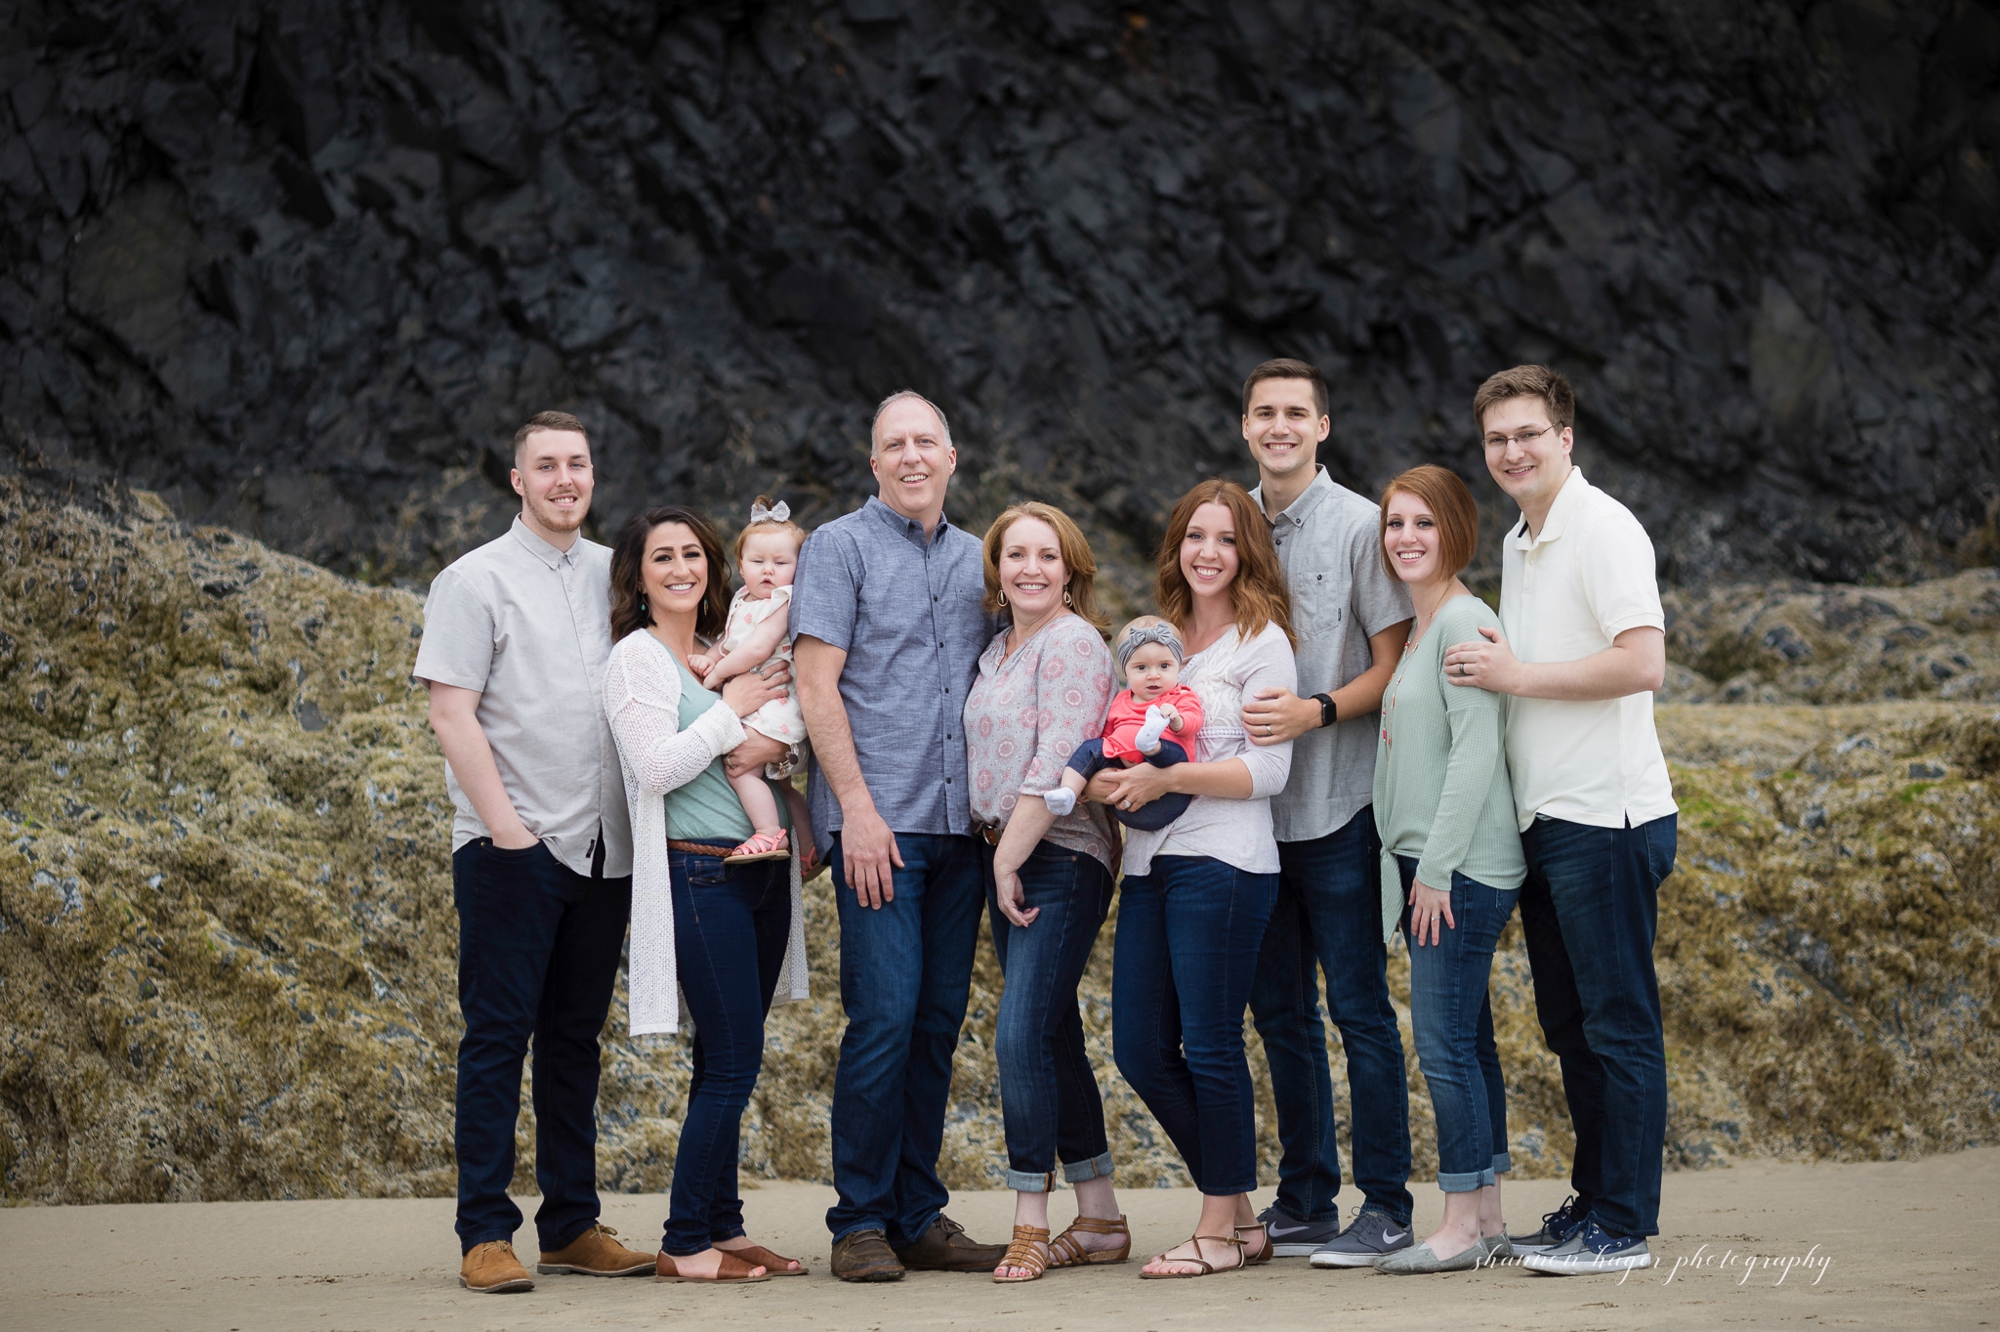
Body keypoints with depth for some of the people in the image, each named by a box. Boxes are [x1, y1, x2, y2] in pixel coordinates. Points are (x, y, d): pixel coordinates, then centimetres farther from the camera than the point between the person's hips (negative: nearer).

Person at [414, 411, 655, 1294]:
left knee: (574, 1038, 10)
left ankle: (572, 1226, 16)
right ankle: (485, 1235, 0)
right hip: (513, 848, -5)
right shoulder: (476, 580, -1)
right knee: (498, 1035, -4)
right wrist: (505, 824, -14)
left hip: (603, 848, 5)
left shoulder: (616, 575, 14)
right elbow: (451, 713, -8)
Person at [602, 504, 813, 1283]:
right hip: (699, 874, -7)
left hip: (760, 872, 7)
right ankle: (685, 1246, -2)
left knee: (730, 1063, 10)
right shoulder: (637, 656, -4)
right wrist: (734, 709, -11)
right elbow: (658, 766, -16)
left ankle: (723, 1229, 16)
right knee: (733, 1061, -9)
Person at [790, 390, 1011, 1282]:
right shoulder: (840, 547, 1)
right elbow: (816, 684, -6)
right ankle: (860, 1221, 0)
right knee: (885, 1016, -10)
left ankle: (919, 1216, 14)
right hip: (877, 821, -5)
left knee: (939, 1021, 6)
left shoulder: (975, 559, 17)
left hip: (960, 822, 5)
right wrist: (857, 806, -14)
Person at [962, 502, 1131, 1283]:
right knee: (1054, 1040, 10)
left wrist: (1012, 859, -15)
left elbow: (1057, 763, -17)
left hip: (1059, 860, -9)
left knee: (1022, 1036, -13)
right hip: (1002, 857, 9)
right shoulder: (998, 650, 16)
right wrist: (996, 861, 11)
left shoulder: (1072, 642, -10)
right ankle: (1099, 1221, 17)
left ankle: (1030, 1225, -5)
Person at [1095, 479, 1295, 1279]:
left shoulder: (1261, 642, -3)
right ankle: (1238, 1210, 19)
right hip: (1150, 861, 7)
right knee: (1140, 1049, 6)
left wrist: (1167, 778, -18)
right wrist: (1109, 779, 1)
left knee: (1210, 1046, -3)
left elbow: (1268, 770, -10)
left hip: (1222, 862, -7)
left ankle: (1222, 1229, 9)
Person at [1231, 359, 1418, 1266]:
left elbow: (1396, 663, -7)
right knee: (1279, 1010, 11)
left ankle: (1385, 1207, 4)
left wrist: (1317, 711, -21)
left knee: (1358, 1006, -3)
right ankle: (1305, 1200, 21)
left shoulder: (1359, 524, -4)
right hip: (1253, 806, 6)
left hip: (1338, 804, -5)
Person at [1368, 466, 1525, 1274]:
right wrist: (1409, 868, 16)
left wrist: (1437, 868, -18)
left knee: (1445, 1041, -8)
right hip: (1427, 866, 9)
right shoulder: (1413, 629, 18)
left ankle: (1462, 1228, -3)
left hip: (1464, 868, -9)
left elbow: (1476, 752, -17)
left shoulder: (1465, 623, -11)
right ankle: (1487, 1221, 15)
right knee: (1464, 1040, 10)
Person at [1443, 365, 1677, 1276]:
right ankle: (1592, 1203, 24)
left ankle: (1624, 1227, 0)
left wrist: (1516, 676, -15)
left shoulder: (1602, 529, -11)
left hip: (1604, 816, -9)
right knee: (1569, 1027, 14)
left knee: (1617, 1023, -4)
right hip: (1543, 819, 9)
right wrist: (1490, 668, 11)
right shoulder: (1520, 542, 18)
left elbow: (1642, 662, -21)